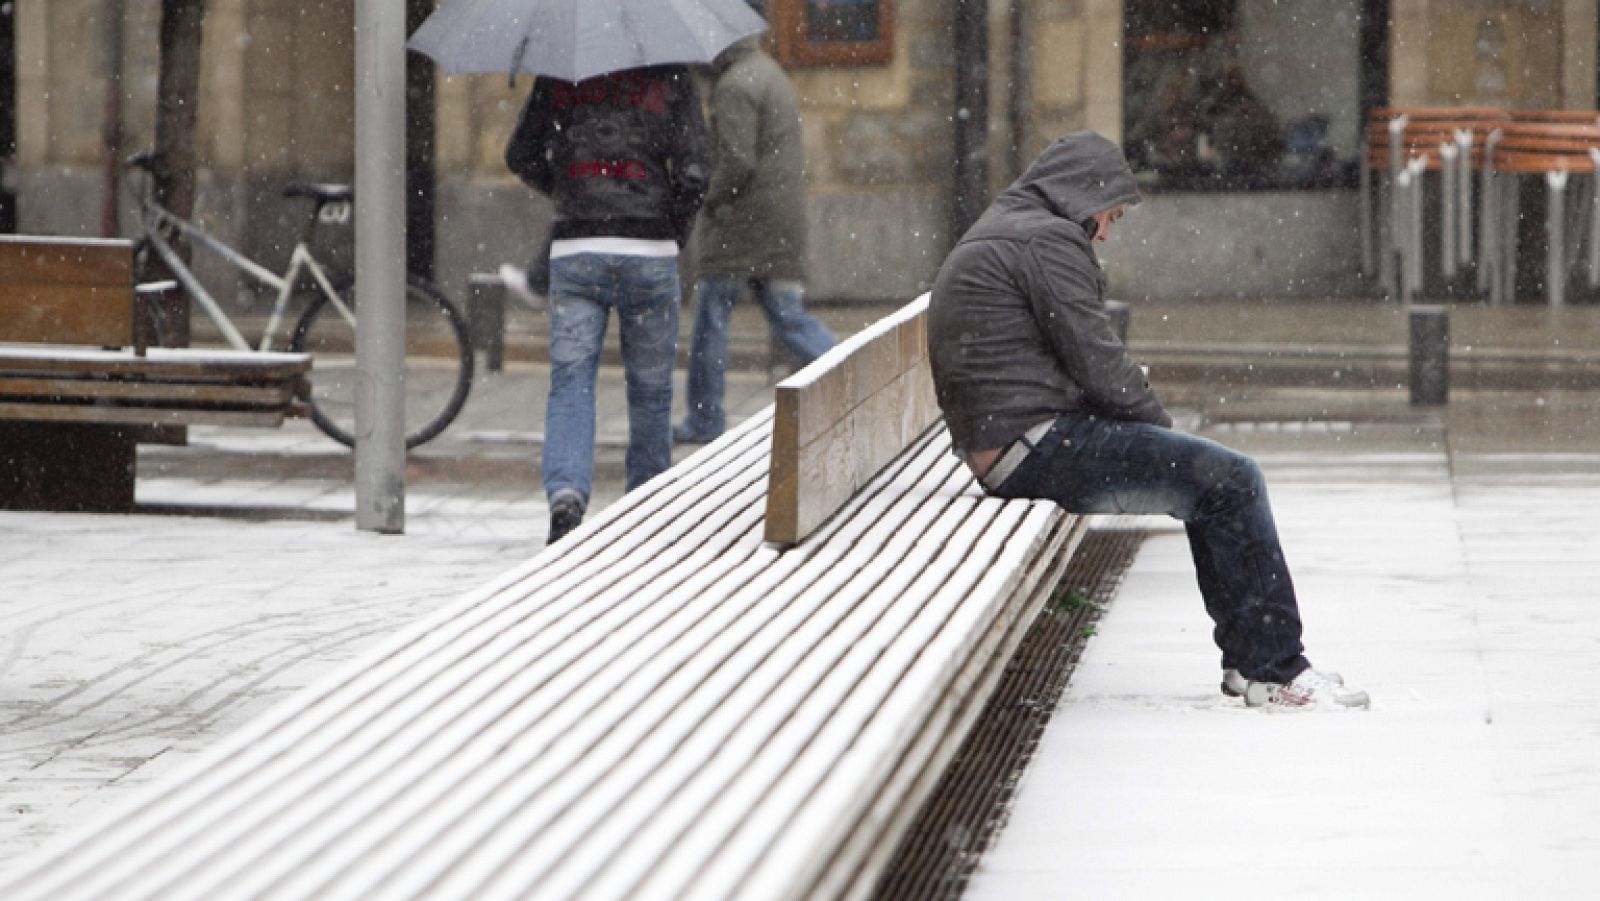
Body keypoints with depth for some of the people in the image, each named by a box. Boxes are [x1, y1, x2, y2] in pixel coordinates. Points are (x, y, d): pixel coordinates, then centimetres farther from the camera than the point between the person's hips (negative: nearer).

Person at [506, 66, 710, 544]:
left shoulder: (558, 73, 5)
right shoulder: (671, 75, 0)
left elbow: (521, 156, 7)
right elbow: (693, 172, -6)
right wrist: (676, 234, 10)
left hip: (574, 249, 1)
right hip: (649, 250, -1)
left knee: (570, 384, -1)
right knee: (650, 390, 12)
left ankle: (565, 494, -25)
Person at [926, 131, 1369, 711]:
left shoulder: (989, 240, 24)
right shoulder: (1046, 239, -9)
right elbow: (1098, 363, -14)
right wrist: (1162, 426, 1)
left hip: (1004, 451, 11)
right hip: (1040, 446, -11)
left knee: (1211, 477, 18)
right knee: (1231, 478, -13)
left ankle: (1247, 659, 16)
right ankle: (1275, 668, -12)